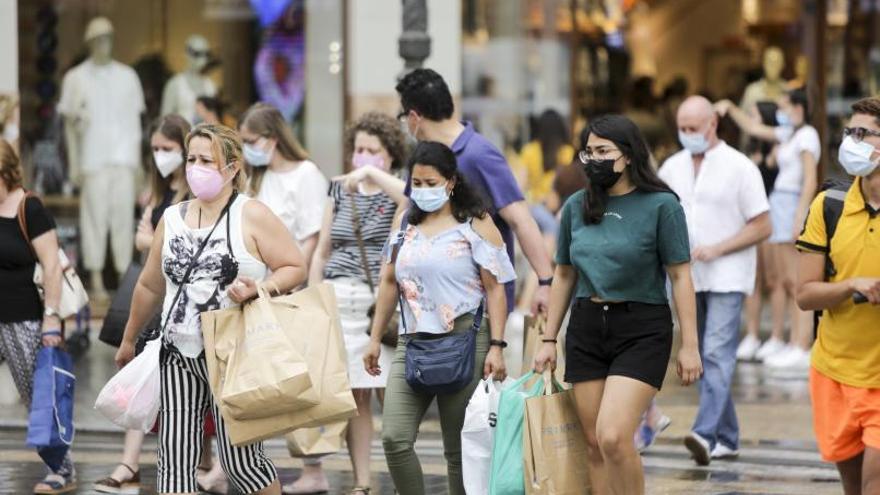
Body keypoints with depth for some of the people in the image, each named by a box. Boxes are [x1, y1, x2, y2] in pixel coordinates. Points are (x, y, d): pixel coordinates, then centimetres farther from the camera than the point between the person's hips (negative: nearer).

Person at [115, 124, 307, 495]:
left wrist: (257, 289, -22)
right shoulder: (172, 219, 12)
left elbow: (296, 268, -5)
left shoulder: (252, 216, -4)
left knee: (240, 461, -4)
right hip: (179, 355, 5)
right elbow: (150, 287, 22)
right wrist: (128, 340, 29)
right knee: (175, 458, -1)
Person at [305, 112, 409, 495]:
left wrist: (373, 174, -21)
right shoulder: (340, 191, 17)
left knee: (390, 392, -9)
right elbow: (322, 252, 20)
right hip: (340, 300, 4)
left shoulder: (396, 193, 5)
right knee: (353, 395, 1)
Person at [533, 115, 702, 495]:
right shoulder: (577, 206, 7)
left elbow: (680, 277, -6)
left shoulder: (660, 205, -7)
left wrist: (689, 346, -9)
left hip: (642, 331, -5)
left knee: (613, 437, -19)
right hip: (586, 328, 5)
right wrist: (548, 340, 14)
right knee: (594, 444, 4)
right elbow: (563, 276, 15)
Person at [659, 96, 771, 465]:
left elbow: (762, 227, -7)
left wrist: (716, 249, -15)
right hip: (688, 278, 6)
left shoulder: (739, 168, -6)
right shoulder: (672, 168, 9)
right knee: (705, 358, 9)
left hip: (727, 277, -6)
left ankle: (705, 433, -29)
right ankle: (727, 438, 18)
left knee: (717, 354, -18)